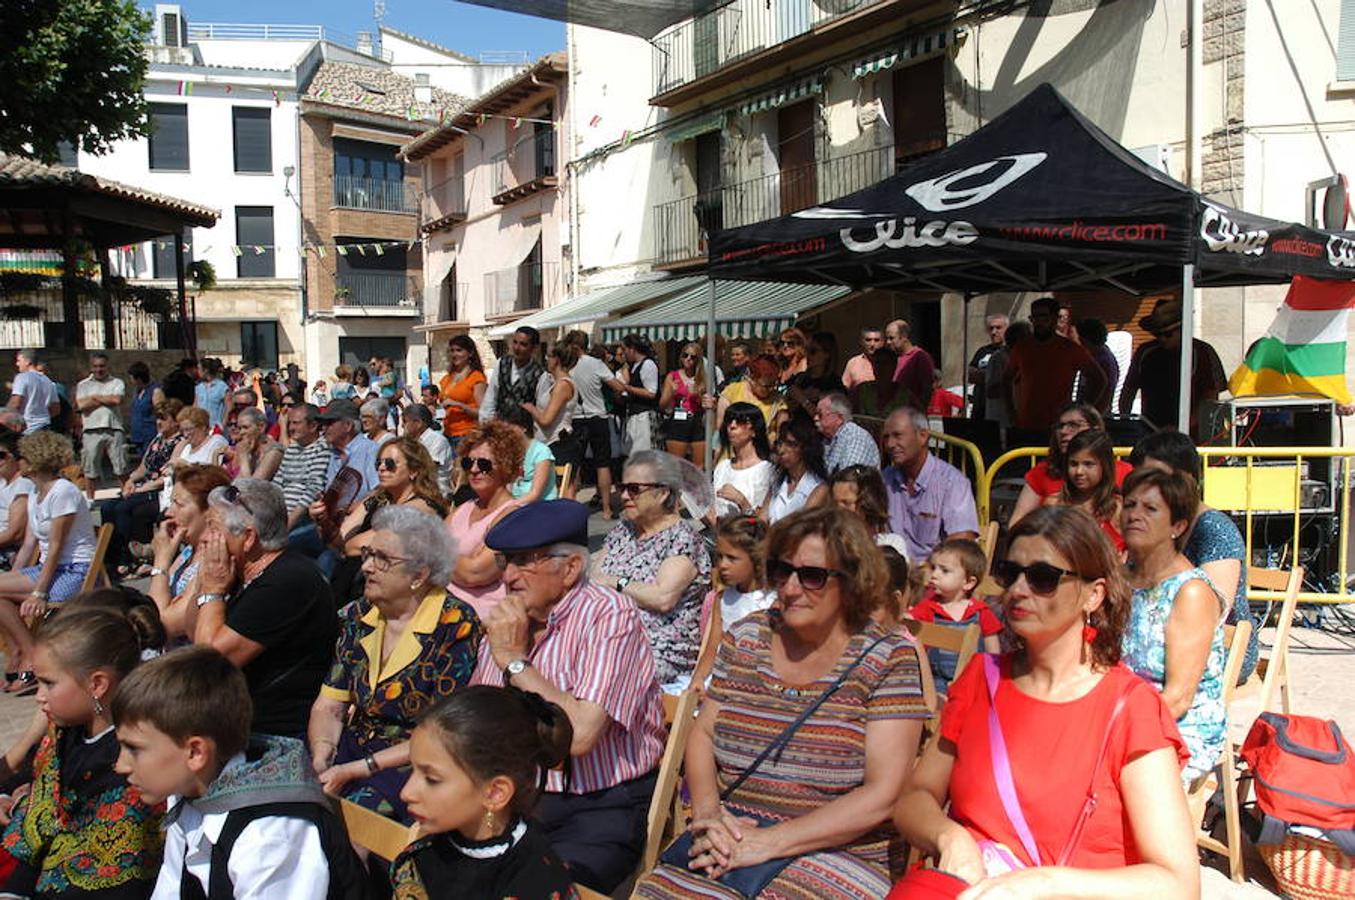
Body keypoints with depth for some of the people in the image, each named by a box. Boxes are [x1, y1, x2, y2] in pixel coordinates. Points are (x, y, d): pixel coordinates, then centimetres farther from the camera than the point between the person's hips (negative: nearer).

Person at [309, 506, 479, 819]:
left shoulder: (457, 627, -12)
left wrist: (356, 770, -17)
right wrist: (321, 756, -13)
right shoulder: (357, 617, 8)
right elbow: (329, 706, 8)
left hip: (415, 767, -6)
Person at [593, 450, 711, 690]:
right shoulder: (622, 530, 18)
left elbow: (663, 598, -18)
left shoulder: (683, 537, -5)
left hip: (661, 651, -6)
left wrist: (614, 584, -7)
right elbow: (592, 578, 9)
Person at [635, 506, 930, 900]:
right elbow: (702, 733, 13)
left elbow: (882, 796, -11)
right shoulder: (747, 637, 8)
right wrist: (708, 813, -7)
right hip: (730, 838, 4)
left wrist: (770, 842, -17)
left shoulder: (888, 657, -6)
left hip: (837, 854, -4)